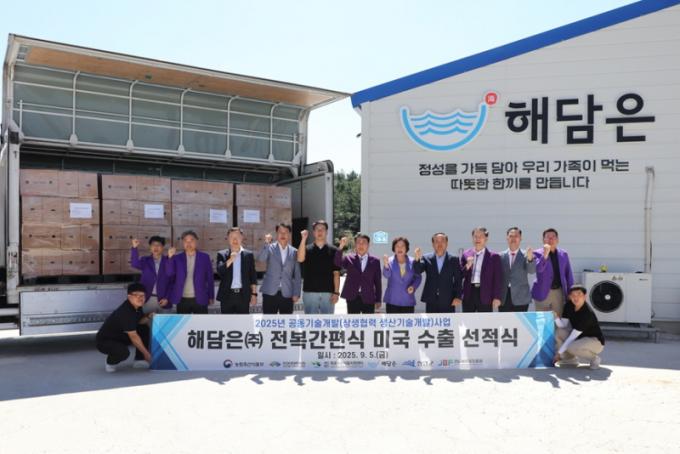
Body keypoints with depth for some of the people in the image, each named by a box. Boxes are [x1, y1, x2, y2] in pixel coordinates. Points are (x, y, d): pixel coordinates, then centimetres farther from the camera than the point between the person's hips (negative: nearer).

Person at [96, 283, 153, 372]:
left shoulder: (136, 306, -7)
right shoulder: (125, 312, -31)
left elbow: (139, 321, 8)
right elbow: (134, 337, -28)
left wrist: (148, 317, -15)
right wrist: (146, 354, -20)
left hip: (121, 336, 9)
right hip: (105, 341, -9)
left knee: (144, 329, 2)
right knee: (123, 352, -36)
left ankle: (139, 360, 8)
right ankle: (110, 362, 0)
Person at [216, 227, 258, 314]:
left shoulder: (248, 255, 6)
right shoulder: (222, 254, 4)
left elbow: (253, 276, 6)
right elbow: (219, 271, -12)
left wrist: (254, 294, 2)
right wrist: (230, 260, -25)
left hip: (243, 295, 0)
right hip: (227, 295, 0)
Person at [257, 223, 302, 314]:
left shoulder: (294, 252, 6)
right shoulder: (270, 248, 2)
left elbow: (297, 275, 7)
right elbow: (261, 259, -18)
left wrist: (296, 293, 1)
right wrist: (266, 243, -30)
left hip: (287, 294, 2)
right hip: (270, 293, -1)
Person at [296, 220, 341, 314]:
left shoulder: (333, 250, 4)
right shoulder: (307, 249, 4)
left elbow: (336, 273, 2)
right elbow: (300, 259, -19)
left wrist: (336, 292, -5)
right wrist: (304, 239, -23)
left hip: (328, 292, 0)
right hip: (310, 292, 0)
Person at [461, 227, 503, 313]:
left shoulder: (494, 257, 3)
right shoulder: (466, 255, 11)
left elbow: (498, 279, -1)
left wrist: (496, 297, -7)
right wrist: (467, 266, -11)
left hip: (485, 296, -3)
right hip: (469, 295, 3)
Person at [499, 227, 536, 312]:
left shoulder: (525, 255, 1)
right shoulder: (501, 256, 6)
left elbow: (532, 271, -14)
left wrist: (530, 258, -33)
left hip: (521, 299, -2)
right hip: (504, 298, 2)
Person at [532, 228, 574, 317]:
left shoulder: (563, 254, 7)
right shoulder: (538, 253, -4)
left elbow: (569, 275, 10)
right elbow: (538, 269, -22)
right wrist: (545, 254, -32)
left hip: (559, 292, 3)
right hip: (543, 293, -3)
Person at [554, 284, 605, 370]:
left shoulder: (588, 313, -28)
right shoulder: (569, 306, -5)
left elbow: (573, 336, -27)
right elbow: (563, 325, -7)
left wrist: (559, 352, -25)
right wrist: (556, 317, -31)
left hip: (595, 341, -7)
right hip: (580, 337, 8)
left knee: (572, 347, -34)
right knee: (560, 332, -15)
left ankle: (594, 358, -5)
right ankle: (570, 359, 3)